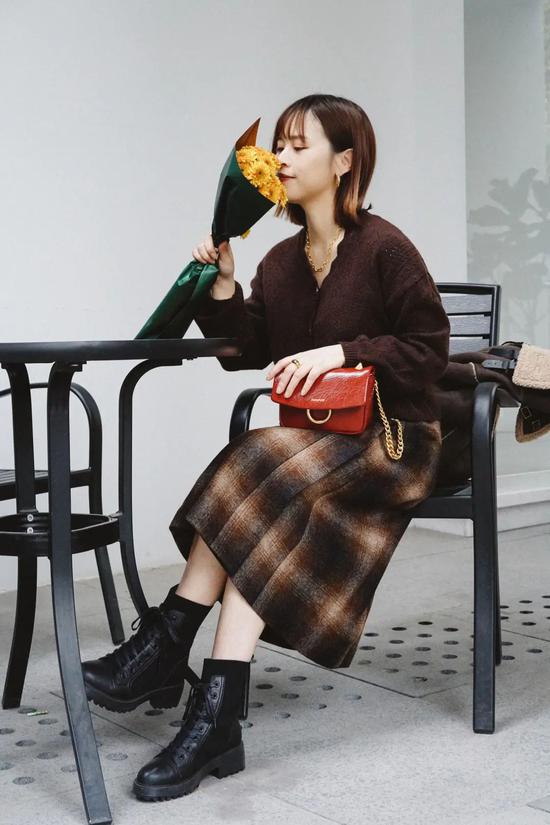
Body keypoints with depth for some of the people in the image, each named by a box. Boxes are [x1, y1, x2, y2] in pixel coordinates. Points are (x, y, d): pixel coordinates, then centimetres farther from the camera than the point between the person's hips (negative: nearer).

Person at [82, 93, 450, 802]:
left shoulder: (383, 248, -7)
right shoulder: (281, 262, 12)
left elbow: (429, 347, -8)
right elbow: (246, 352, 9)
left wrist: (342, 352, -18)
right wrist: (222, 285, -5)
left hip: (390, 438, -6)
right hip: (314, 439, 6)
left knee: (256, 478, -30)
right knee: (251, 500, -26)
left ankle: (164, 649, -25)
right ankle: (216, 719, -30)